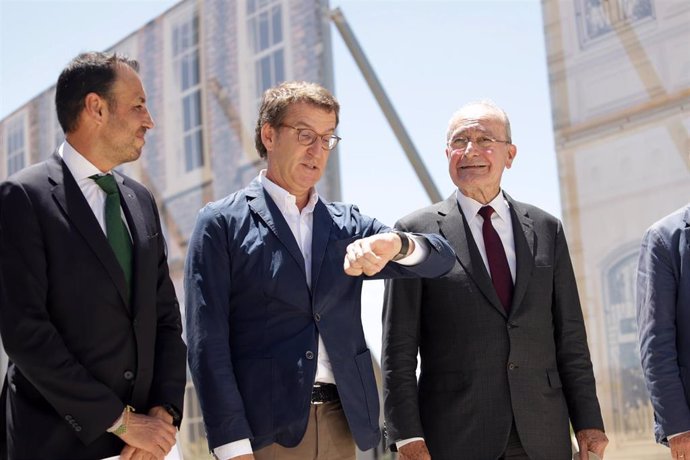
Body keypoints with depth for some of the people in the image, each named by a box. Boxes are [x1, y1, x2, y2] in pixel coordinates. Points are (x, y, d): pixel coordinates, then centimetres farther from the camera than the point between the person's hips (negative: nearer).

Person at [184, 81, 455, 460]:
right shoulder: (221, 223, 1)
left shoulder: (347, 224, 13)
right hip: (261, 429, -4)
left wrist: (394, 243, -19)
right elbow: (207, 340, -6)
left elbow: (441, 259, 3)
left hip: (342, 424, 4)